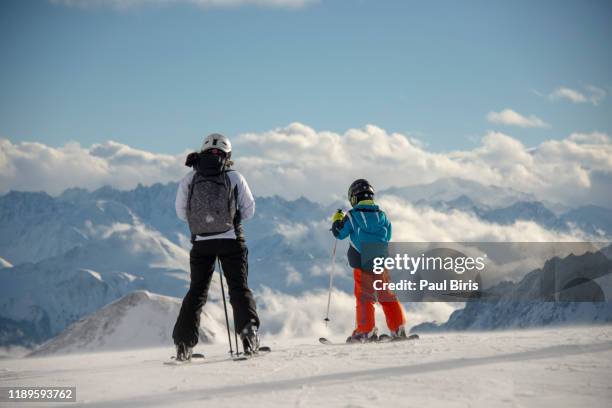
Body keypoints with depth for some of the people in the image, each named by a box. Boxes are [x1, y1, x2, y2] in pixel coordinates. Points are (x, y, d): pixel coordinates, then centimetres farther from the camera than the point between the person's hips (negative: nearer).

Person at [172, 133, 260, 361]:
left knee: (197, 291, 10)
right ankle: (248, 327, -16)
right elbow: (249, 210, 4)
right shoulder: (234, 177, -2)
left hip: (201, 242, 1)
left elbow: (180, 212, 5)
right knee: (239, 287, 6)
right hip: (231, 240, -1)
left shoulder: (190, 178, 0)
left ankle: (184, 342, 3)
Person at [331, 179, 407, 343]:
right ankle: (398, 330, 7)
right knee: (387, 296, 9)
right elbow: (388, 236, 13)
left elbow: (339, 233, 2)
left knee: (364, 297, 5)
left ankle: (366, 331, 2)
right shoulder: (381, 215, 3)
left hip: (361, 263, -3)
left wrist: (336, 220, 19)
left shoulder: (352, 216, -7)